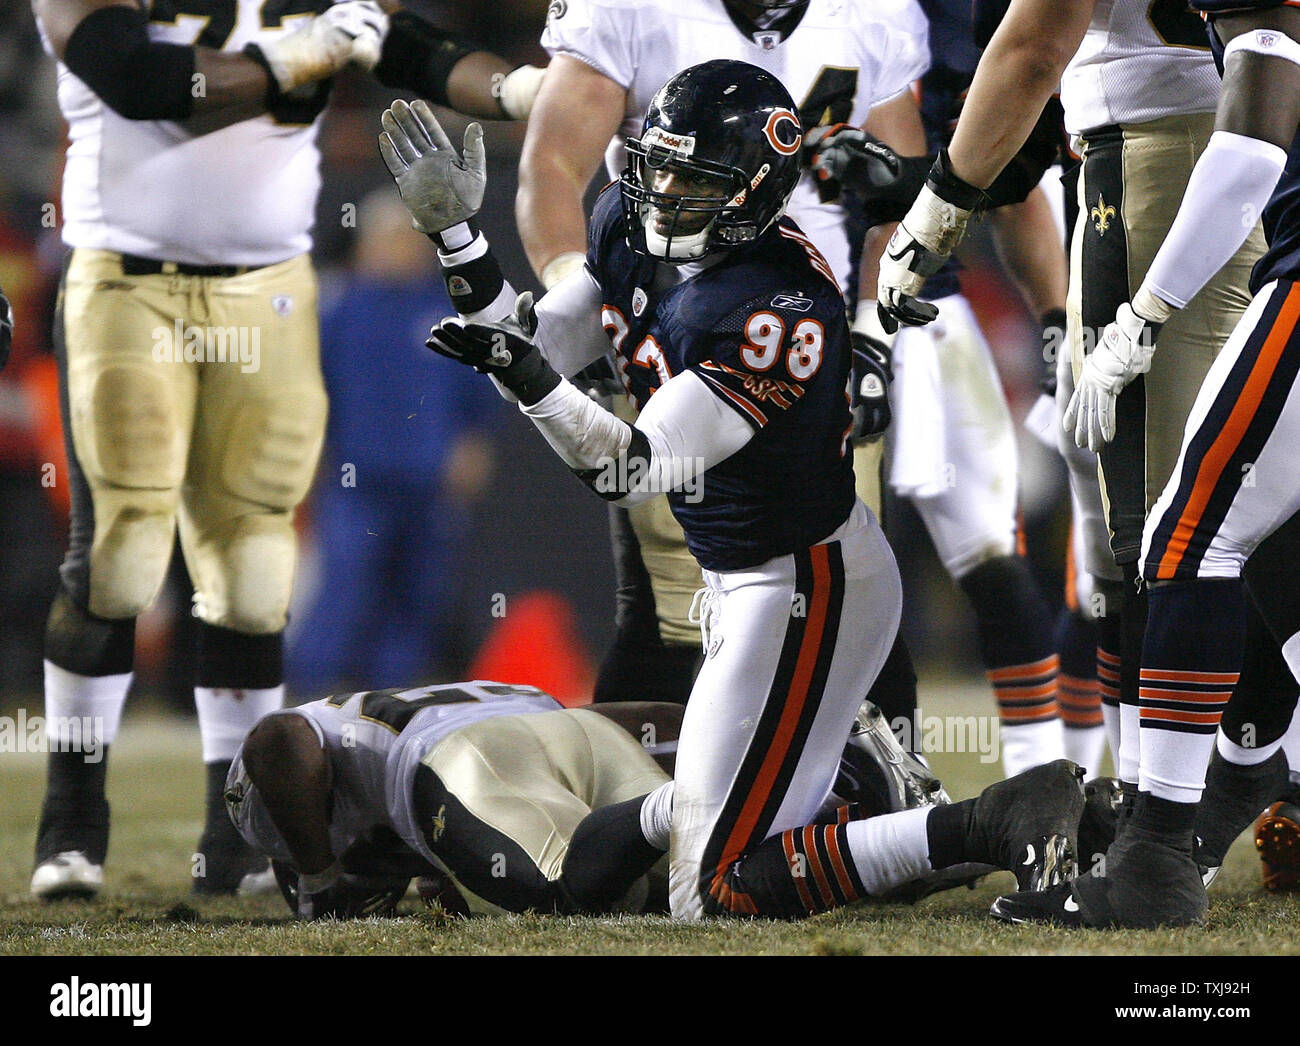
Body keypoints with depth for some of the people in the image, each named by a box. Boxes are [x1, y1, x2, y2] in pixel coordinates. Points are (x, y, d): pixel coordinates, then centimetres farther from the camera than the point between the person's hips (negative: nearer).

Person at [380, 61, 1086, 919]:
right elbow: (541, 346, 6)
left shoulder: (781, 308, -28)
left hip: (805, 593, -10)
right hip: (739, 581, 10)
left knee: (715, 895, -13)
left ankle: (979, 830, -12)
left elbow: (634, 470, -31)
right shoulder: (630, 229, -1)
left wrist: (531, 381, -45)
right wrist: (456, 235, -6)